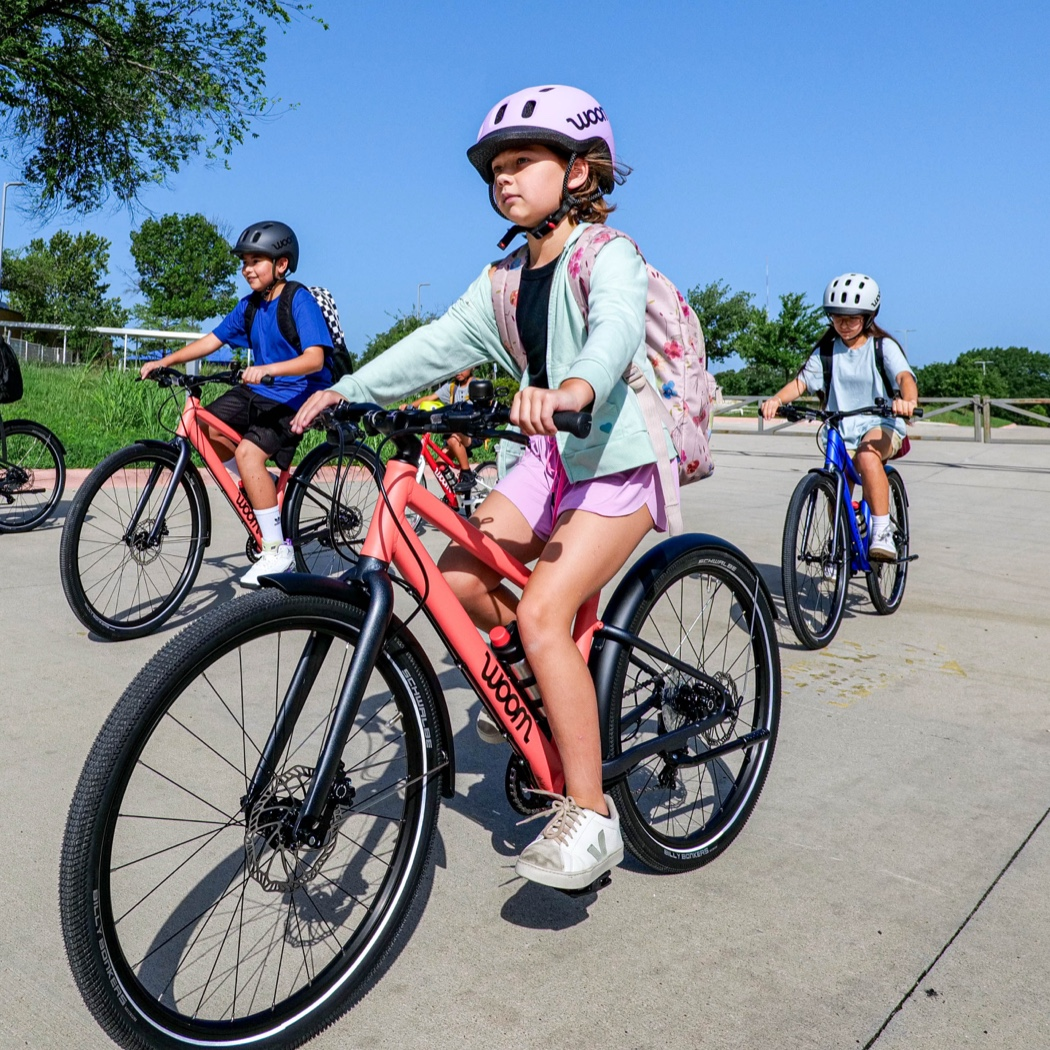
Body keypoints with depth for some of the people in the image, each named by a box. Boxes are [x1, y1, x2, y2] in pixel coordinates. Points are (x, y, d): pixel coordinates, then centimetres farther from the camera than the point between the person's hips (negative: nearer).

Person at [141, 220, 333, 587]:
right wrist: (164, 361, -2)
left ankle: (277, 551, -16)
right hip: (258, 391, 9)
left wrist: (266, 369, -41)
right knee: (206, 427, -3)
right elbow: (211, 340, 9)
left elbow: (314, 358, -27)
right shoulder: (250, 305, 7)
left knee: (249, 452, -26)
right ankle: (261, 497, 12)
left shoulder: (300, 301, -15)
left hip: (296, 395, -8)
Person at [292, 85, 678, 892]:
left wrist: (573, 389, -53)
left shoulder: (608, 254, -10)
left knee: (541, 610, -21)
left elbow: (616, 327, -31)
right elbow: (443, 341, 8)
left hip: (620, 457, -7)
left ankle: (590, 815, -10)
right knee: (458, 576, -7)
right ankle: (551, 685, 20)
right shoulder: (507, 277, 13)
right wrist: (348, 390, -3)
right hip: (550, 455, 7)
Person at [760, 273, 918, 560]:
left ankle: (882, 533, -33)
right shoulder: (828, 350, 6)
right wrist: (777, 399, -26)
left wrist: (907, 400, -44)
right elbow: (802, 381, -3)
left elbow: (904, 376, -20)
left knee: (867, 455, -36)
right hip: (841, 429, 4)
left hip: (881, 424, -4)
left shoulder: (883, 346, -3)